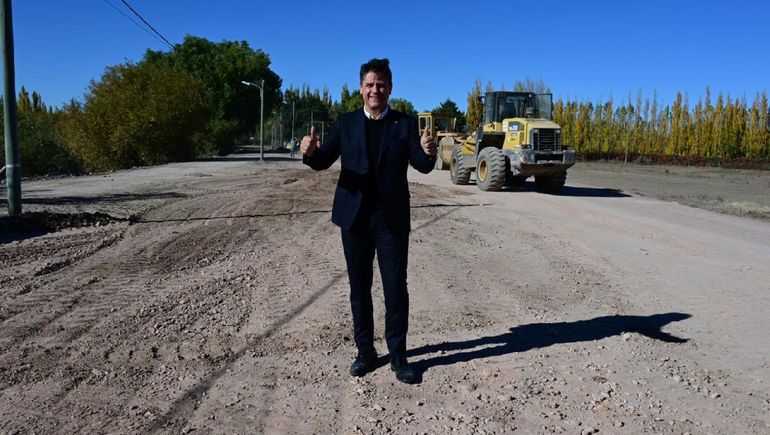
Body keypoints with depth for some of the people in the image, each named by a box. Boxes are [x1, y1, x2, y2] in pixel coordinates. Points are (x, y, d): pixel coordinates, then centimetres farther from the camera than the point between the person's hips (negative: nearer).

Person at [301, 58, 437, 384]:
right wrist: (310, 152, -25)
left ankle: (398, 356, 14)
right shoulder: (346, 123, 6)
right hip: (355, 217, 2)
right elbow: (323, 162, -2)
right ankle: (365, 352, 24)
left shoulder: (405, 123, 3)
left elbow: (422, 166, -8)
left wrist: (428, 152, -31)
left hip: (392, 219, -1)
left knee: (396, 288, 2)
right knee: (359, 288, 10)